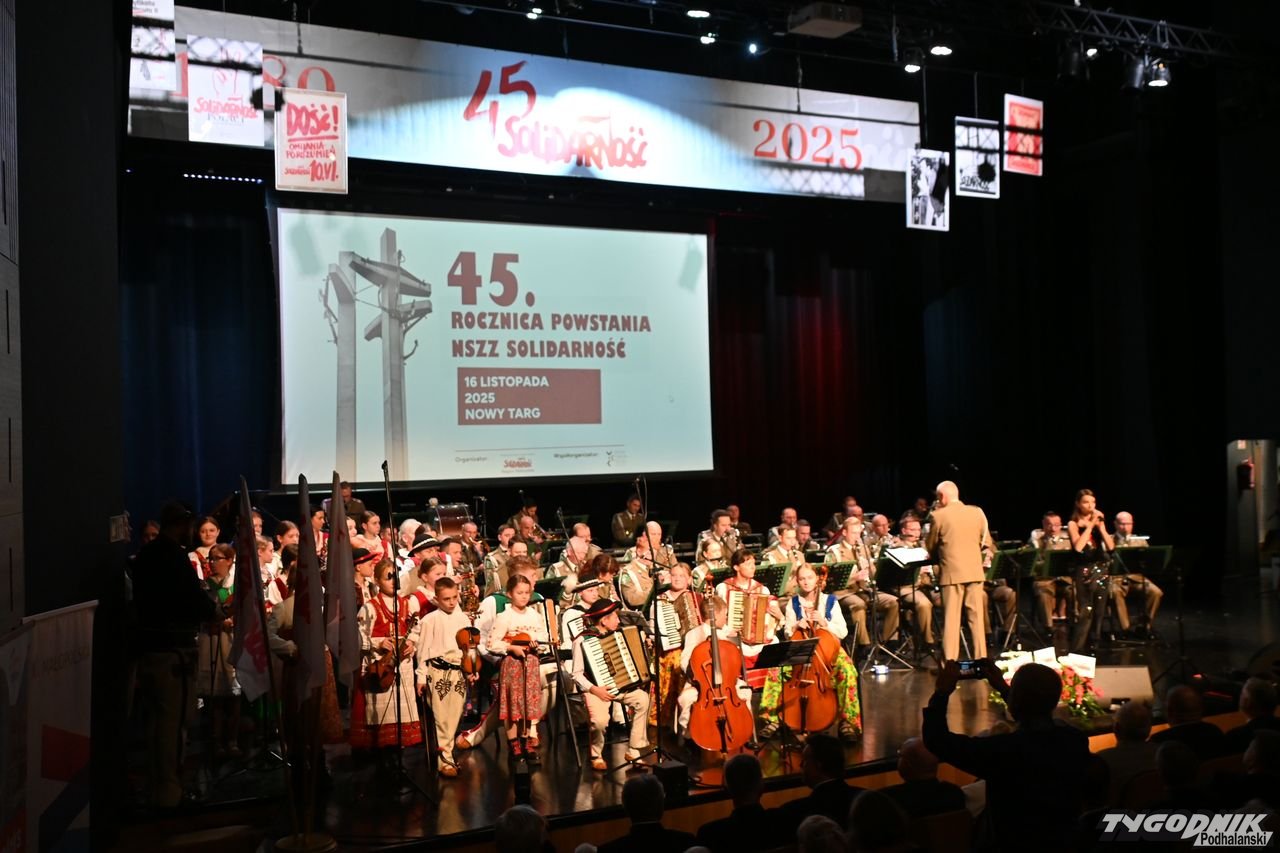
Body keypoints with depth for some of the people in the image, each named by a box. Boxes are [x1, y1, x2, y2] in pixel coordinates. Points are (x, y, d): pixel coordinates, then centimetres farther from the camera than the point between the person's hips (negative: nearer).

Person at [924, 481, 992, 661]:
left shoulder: (939, 516, -7)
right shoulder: (978, 513, 3)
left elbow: (930, 546, 2)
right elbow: (986, 543, 9)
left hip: (951, 572, -3)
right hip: (975, 571, 3)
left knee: (951, 618, 1)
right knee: (976, 617, 11)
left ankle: (950, 661, 0)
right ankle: (981, 658, 15)